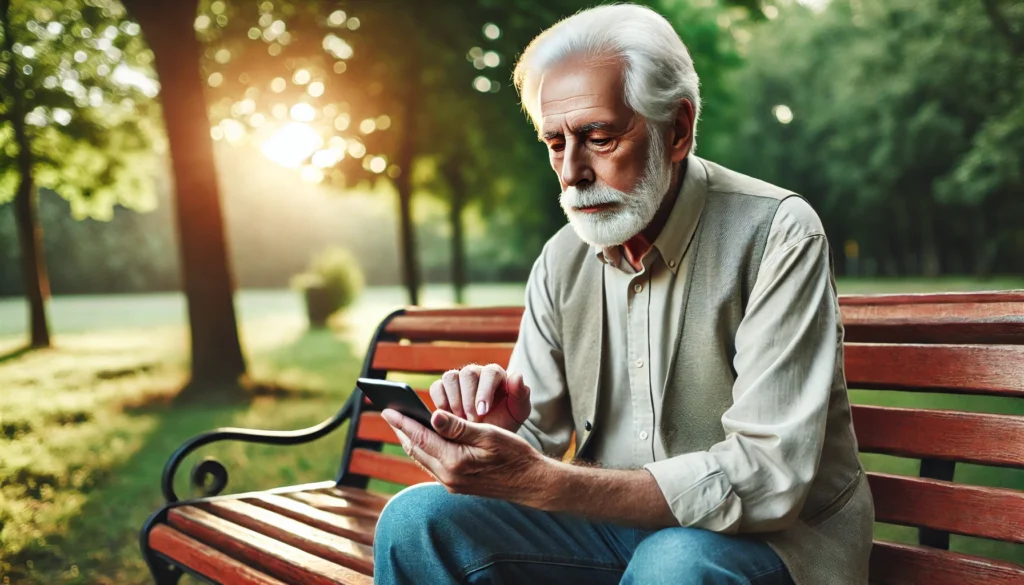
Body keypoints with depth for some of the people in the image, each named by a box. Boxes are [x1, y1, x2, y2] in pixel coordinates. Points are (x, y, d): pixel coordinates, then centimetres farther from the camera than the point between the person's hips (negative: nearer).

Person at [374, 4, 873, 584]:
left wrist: (542, 483, -33)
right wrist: (495, 423, -20)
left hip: (774, 537, -4)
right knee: (416, 519, -14)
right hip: (617, 522, 4)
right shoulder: (562, 261, 2)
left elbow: (768, 479, -25)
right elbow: (536, 442, 5)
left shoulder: (776, 234, -17)